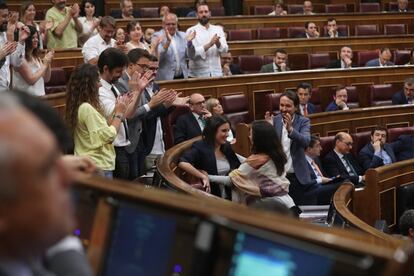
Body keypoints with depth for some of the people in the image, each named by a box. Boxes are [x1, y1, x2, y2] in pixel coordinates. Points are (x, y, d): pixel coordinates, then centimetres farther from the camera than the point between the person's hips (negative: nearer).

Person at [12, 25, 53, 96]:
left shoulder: (36, 56, 10)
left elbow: (46, 79, 12)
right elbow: (31, 80, -18)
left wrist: (48, 63, -3)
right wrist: (45, 64, -11)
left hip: (39, 96, 8)